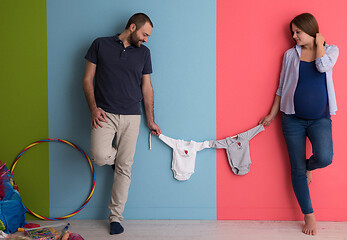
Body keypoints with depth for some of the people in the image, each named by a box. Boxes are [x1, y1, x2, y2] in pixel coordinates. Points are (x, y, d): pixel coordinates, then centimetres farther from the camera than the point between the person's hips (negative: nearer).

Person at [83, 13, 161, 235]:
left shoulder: (143, 53, 11)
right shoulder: (101, 45, 2)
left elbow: (147, 87, 14)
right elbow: (88, 79, 3)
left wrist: (151, 120, 12)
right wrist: (94, 108, -9)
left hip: (131, 117, 2)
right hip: (105, 114, -2)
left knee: (124, 168, 1)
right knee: (101, 156, -23)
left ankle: (116, 217, 12)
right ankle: (114, 157, 14)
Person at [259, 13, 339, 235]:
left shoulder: (331, 50, 5)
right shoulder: (290, 55, 8)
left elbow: (322, 66, -18)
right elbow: (282, 87, 11)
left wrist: (319, 43, -2)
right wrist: (272, 115, 11)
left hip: (320, 119, -1)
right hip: (293, 119, 1)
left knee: (324, 157, -25)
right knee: (297, 169, 1)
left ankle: (308, 166, 13)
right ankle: (309, 215, 15)